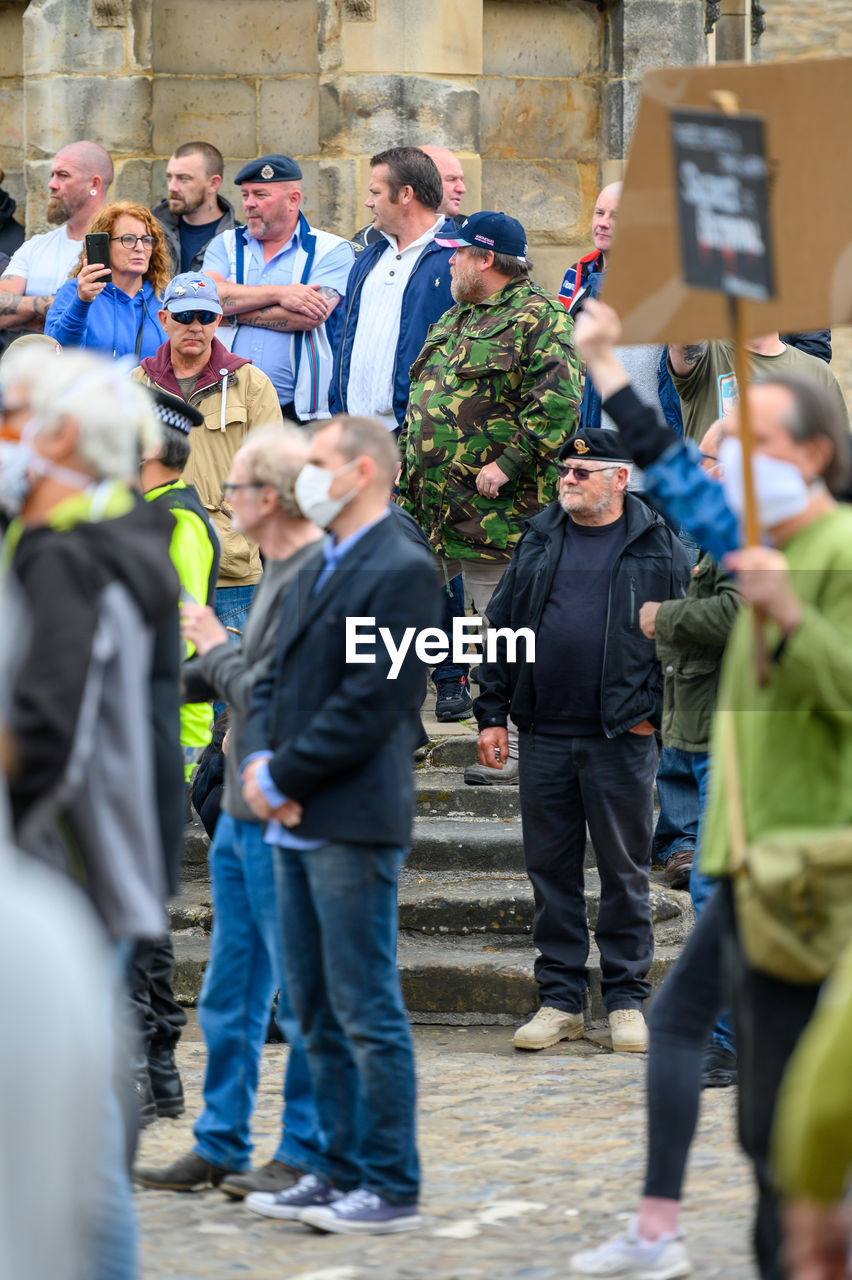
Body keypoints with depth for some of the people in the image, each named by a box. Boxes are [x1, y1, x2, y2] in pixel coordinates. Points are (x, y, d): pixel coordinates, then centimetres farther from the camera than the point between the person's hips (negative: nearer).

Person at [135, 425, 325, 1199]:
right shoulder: (281, 572, 14)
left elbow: (265, 693, -21)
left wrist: (214, 647, -6)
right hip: (243, 815, 10)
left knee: (301, 994, -1)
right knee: (229, 995, 14)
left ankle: (306, 1154, 6)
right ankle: (220, 1146, 22)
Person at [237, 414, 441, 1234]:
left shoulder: (400, 572, -11)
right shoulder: (316, 573, 18)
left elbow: (372, 703, -17)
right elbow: (276, 680, 19)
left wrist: (285, 776, -14)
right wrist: (260, 759, -1)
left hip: (352, 823, -9)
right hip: (296, 826, 9)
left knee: (367, 1011, -6)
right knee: (318, 1013, 13)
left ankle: (391, 1188, -1)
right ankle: (340, 1171, 20)